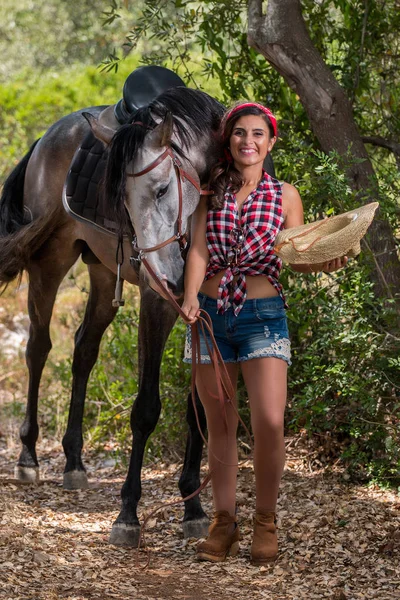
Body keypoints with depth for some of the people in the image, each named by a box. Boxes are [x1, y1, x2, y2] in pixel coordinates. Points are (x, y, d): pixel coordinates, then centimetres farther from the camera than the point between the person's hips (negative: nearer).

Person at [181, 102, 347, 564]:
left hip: (262, 314, -1)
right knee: (219, 426, 6)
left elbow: (297, 260, 9)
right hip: (211, 315, 1)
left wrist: (324, 263, -12)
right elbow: (198, 250, -2)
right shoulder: (211, 191, 7)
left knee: (269, 422, -13)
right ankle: (224, 525, 14)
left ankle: (265, 522, 3)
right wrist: (190, 298, -17)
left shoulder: (285, 196, 6)